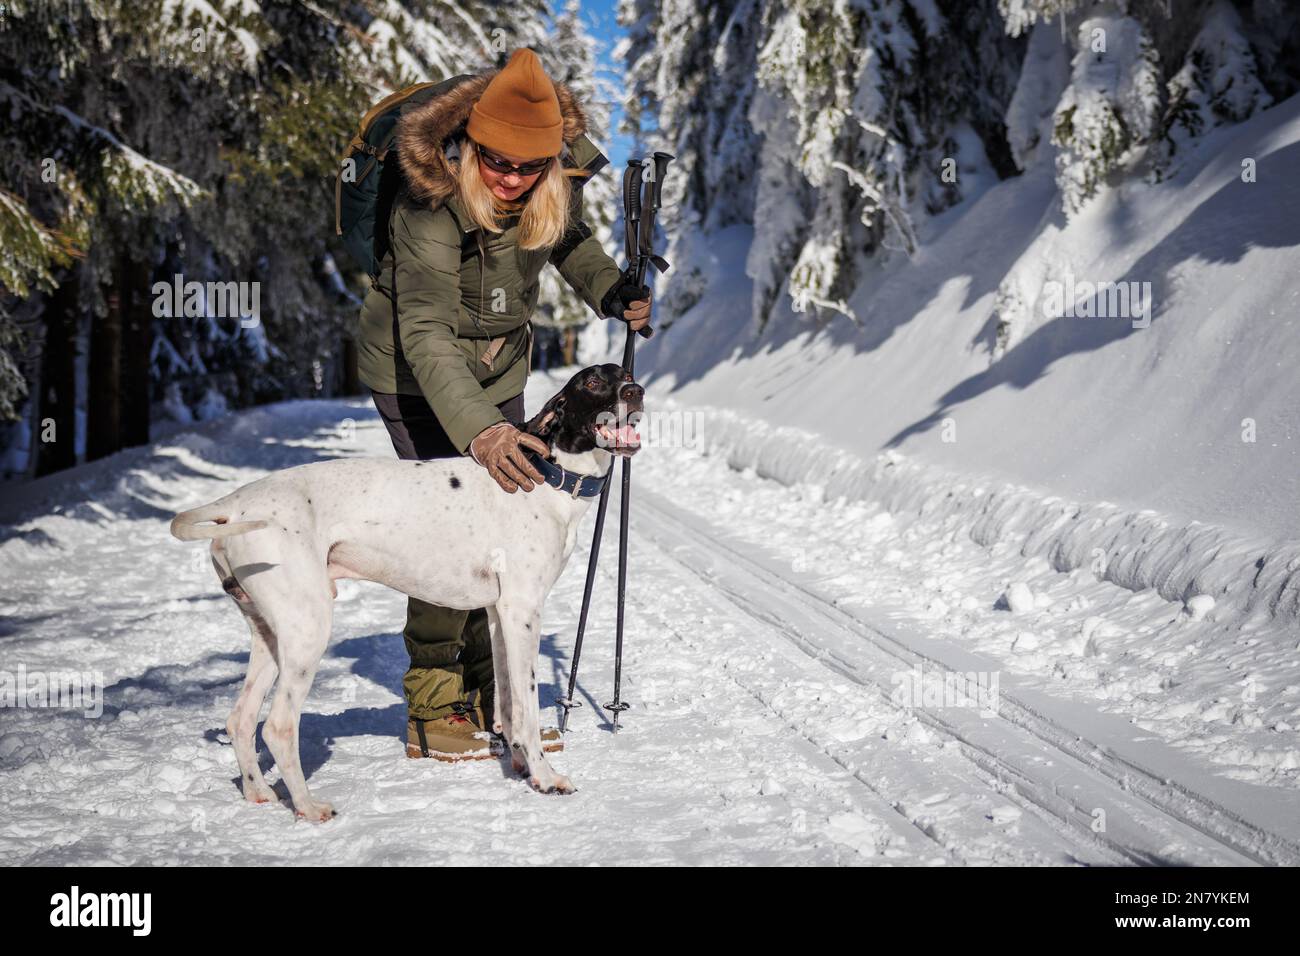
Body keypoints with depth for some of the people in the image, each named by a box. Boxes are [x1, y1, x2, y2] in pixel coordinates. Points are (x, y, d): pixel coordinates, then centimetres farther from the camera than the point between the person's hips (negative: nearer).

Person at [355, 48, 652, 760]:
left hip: (499, 367, 6)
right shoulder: (431, 206, -33)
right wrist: (478, 429, -54)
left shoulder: (549, 186, -15)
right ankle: (431, 710, -4)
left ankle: (487, 699, 18)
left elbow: (568, 240, 10)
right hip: (416, 375, -6)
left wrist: (612, 291, -7)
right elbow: (425, 333, -41)